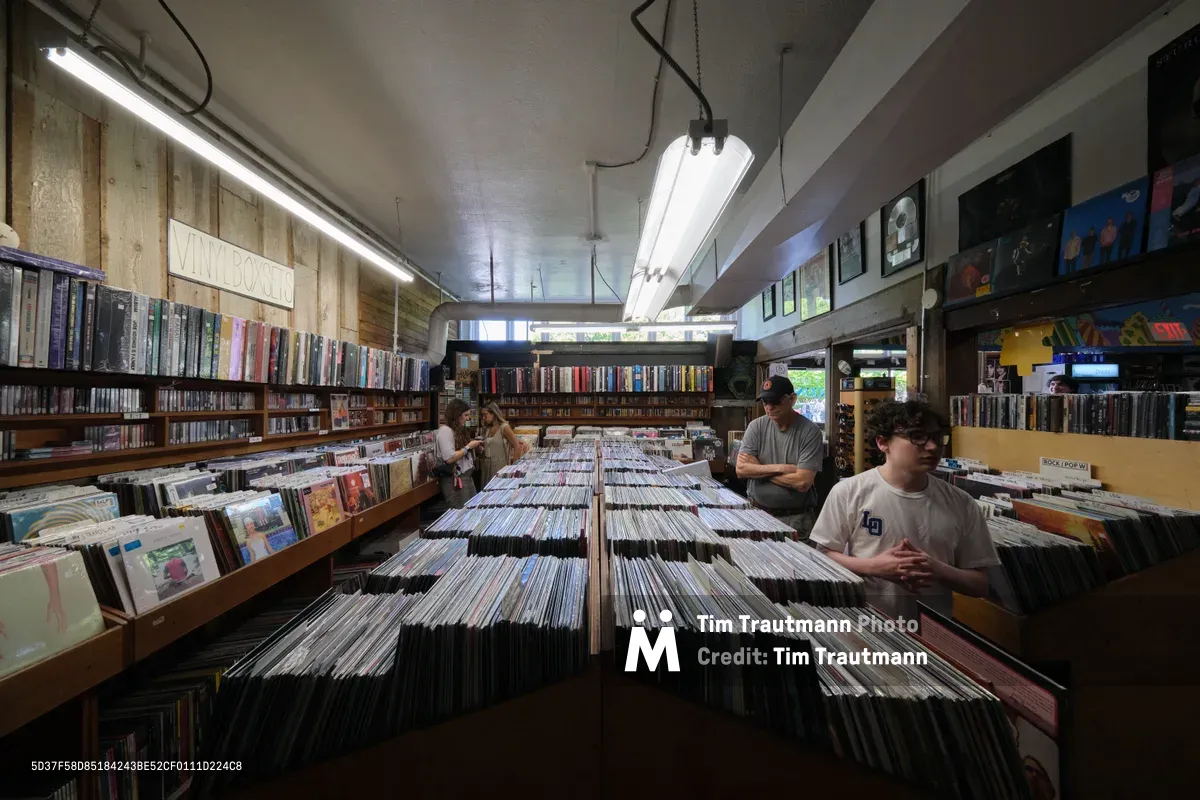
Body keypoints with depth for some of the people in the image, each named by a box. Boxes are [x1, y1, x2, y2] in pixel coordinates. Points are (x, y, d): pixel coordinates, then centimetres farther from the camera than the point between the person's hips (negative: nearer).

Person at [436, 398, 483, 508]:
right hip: (455, 480, -9)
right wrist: (469, 446, -15)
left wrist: (473, 447, 3)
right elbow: (449, 458, -23)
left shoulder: (457, 429, 15)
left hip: (467, 476, 9)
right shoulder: (445, 430, -14)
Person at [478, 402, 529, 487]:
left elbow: (517, 447, -11)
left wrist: (513, 466, -10)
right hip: (486, 467, 6)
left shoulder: (504, 427, -9)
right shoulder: (487, 429, 10)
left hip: (500, 467, -6)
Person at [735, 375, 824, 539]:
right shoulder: (756, 426, -3)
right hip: (757, 513, 3)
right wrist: (780, 468, -18)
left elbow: (802, 482, -19)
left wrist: (757, 469, -13)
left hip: (797, 518, -2)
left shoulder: (810, 431, -12)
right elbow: (741, 469, -11)